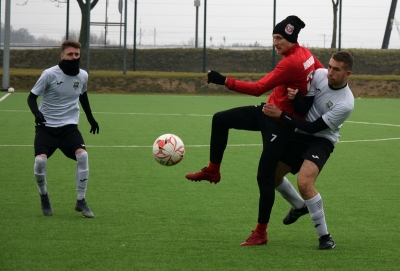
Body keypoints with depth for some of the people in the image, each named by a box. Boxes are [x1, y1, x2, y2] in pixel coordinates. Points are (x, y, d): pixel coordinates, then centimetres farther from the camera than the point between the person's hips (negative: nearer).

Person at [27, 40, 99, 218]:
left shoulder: (83, 76, 0)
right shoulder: (50, 74, -12)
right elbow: (32, 97, -6)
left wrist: (90, 118, 27)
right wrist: (36, 112, -26)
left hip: (69, 126, 3)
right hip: (46, 126, -3)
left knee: (82, 156, -22)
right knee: (40, 160, -22)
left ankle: (81, 201, -7)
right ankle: (44, 196, 9)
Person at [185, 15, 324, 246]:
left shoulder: (291, 63, -26)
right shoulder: (305, 53, 1)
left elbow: (258, 88, -28)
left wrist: (224, 81, -28)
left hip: (281, 123, -10)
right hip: (269, 112, 10)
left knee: (265, 176, -5)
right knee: (221, 119, 7)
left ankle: (261, 233, 4)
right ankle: (213, 171, 20)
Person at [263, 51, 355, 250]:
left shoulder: (345, 104, -25)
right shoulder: (319, 75, -9)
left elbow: (313, 127, -23)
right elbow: (305, 107, -8)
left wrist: (281, 115, -24)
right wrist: (295, 97, -31)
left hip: (321, 140, -7)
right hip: (301, 135, 7)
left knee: (304, 182, -29)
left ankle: (325, 237, -14)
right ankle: (299, 207, 42)